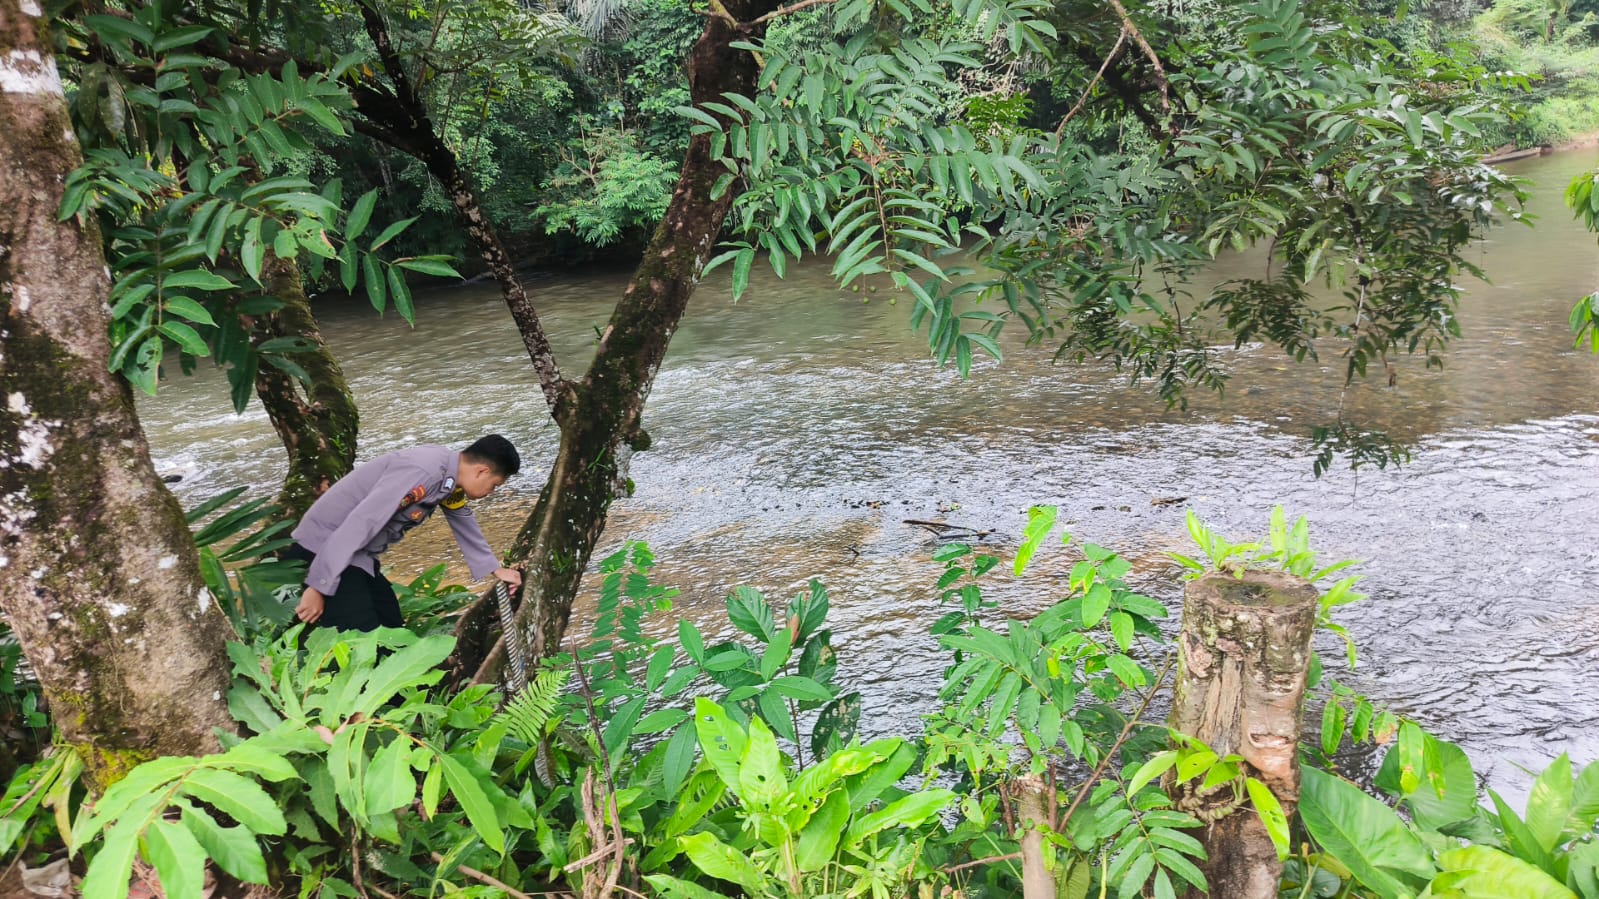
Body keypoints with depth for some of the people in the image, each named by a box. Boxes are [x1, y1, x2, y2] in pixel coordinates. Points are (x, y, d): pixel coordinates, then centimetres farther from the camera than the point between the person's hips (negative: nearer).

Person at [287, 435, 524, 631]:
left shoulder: (451, 476, 3)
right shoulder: (422, 472, -27)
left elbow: (465, 523, 22)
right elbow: (359, 524, -30)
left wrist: (495, 569, 26)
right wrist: (319, 588, -29)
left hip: (359, 556, 10)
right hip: (322, 550, -10)